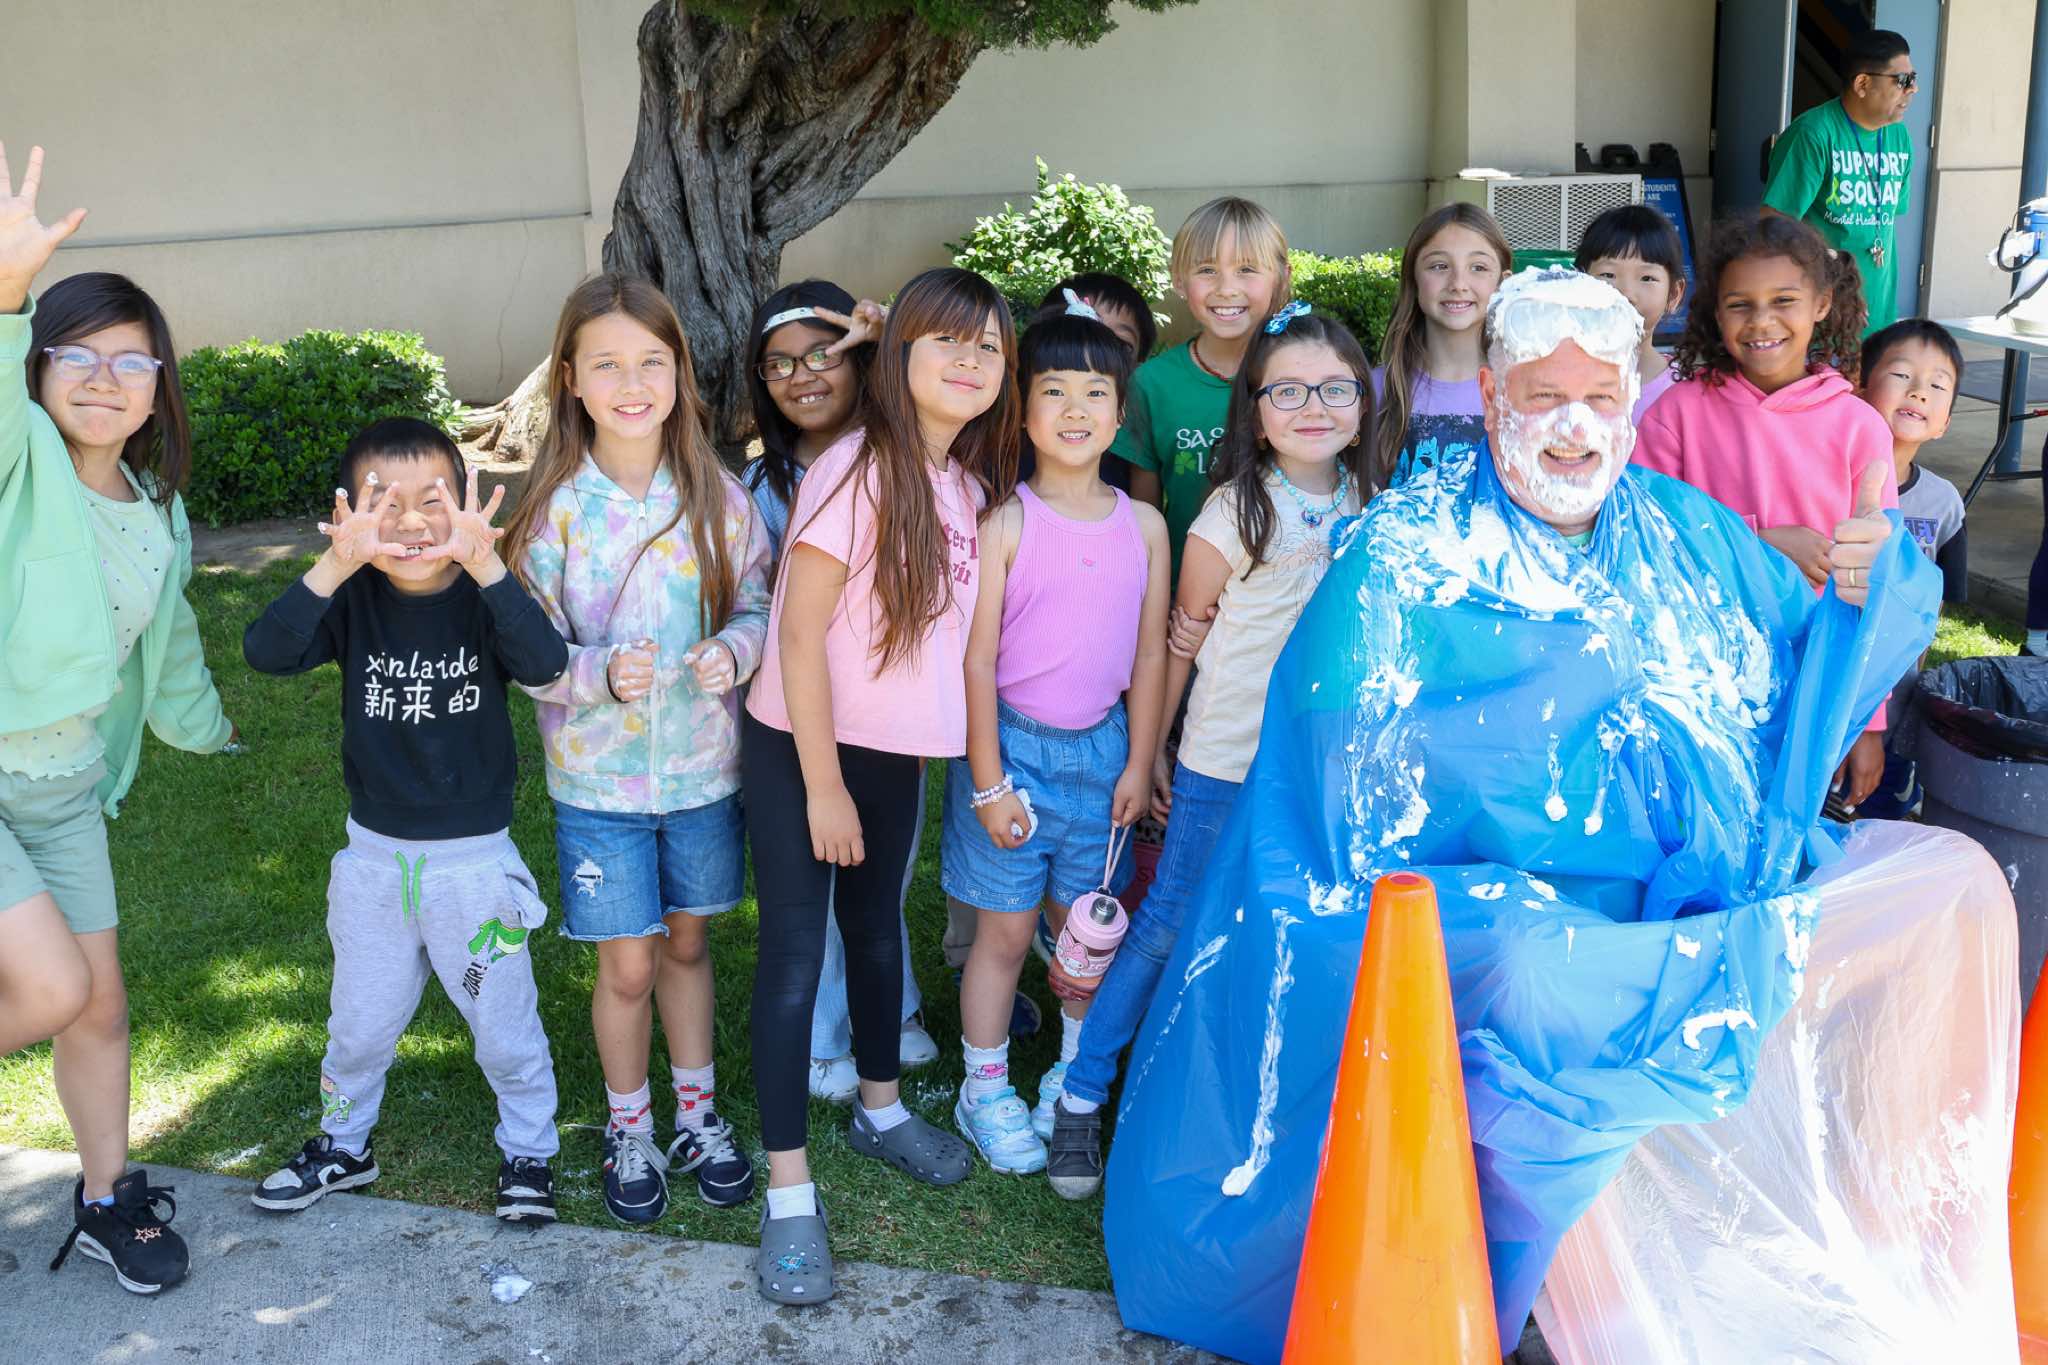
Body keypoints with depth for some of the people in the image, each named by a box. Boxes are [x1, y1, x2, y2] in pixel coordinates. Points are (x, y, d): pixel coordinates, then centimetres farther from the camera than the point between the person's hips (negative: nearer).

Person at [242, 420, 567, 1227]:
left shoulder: (482, 599, -13)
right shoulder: (354, 599, -8)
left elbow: (545, 663, -33)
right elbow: (266, 652, -25)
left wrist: (483, 565, -47)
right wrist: (336, 564, -41)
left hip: (475, 856, -2)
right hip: (375, 852, 3)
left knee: (504, 1024, 11)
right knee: (358, 1024, 19)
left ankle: (529, 1151, 33)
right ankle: (342, 1146, 43)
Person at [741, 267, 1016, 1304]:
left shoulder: (972, 484, 2)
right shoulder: (858, 470, -19)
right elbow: (799, 630, -19)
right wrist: (824, 784, -18)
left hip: (896, 750, 7)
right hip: (799, 747, -7)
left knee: (878, 926, 22)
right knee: (794, 954, -3)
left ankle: (880, 1109, 42)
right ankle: (789, 1190, 7)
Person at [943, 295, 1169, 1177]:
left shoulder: (1144, 525, 1)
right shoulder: (1005, 524, -11)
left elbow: (1149, 654, 5)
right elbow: (977, 659, -10)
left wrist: (1137, 762, 4)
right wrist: (987, 779, -11)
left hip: (1102, 748, 3)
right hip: (1013, 743, -3)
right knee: (1005, 931, 7)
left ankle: (1075, 1077, 36)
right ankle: (985, 1092, 25)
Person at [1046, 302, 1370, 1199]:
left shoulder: (1371, 509, 3)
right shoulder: (1235, 513, -9)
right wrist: (1150, 748, 2)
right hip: (1226, 764, -4)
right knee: (1167, 925, 3)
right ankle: (1082, 1096, 17)